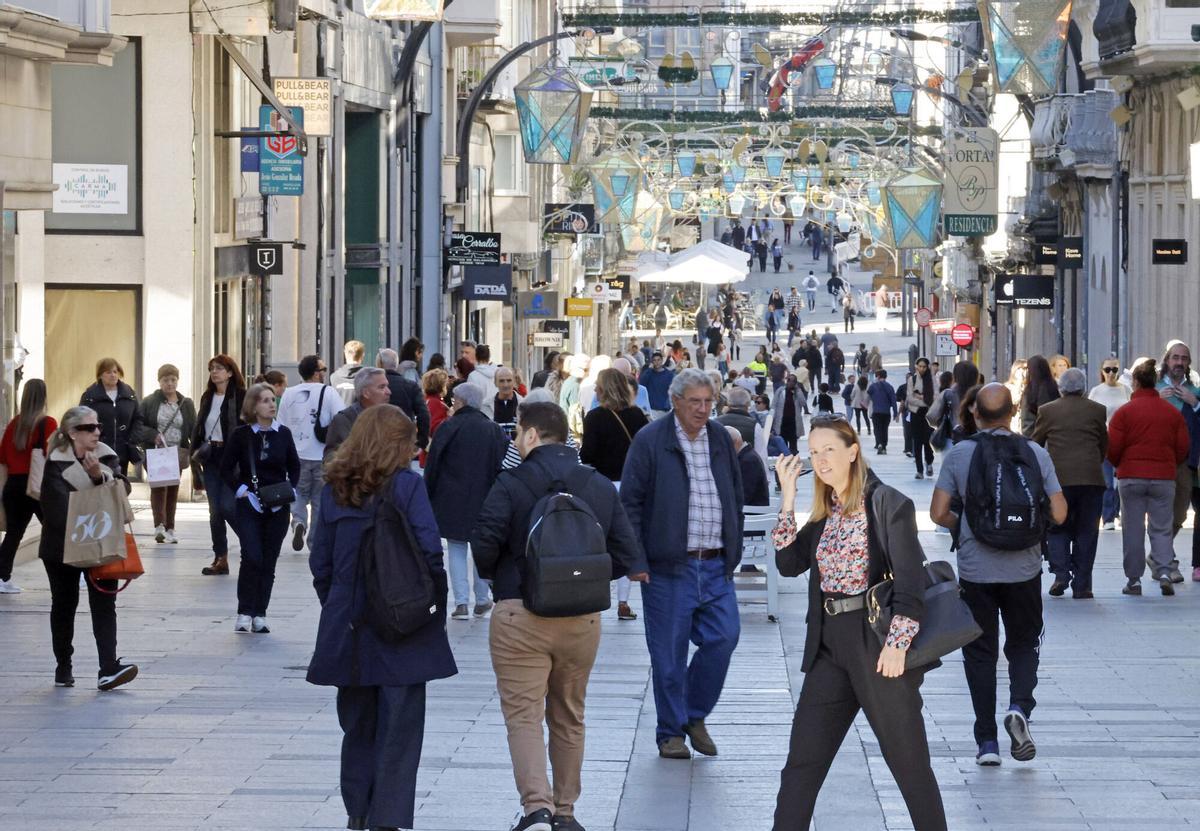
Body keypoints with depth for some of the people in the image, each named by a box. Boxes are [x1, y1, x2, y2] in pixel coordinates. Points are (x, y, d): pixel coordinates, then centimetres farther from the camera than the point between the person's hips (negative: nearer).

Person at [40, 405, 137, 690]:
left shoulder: (107, 457, 3)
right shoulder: (57, 463, -11)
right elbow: (58, 506, -18)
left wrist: (100, 476, -22)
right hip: (62, 546, -3)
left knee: (104, 603, -8)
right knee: (64, 604, 11)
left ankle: (108, 669, -15)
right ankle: (63, 667, 23)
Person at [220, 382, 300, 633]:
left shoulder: (283, 434, 3)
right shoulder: (241, 435, -4)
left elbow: (294, 467, 14)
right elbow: (226, 467, 3)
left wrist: (290, 490, 0)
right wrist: (240, 489, -7)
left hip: (278, 507, 3)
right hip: (249, 505, -3)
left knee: (269, 561, 4)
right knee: (252, 557, -15)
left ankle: (260, 615, 10)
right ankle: (244, 613, -7)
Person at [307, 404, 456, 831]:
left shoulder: (334, 490, 3)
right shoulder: (407, 485, -9)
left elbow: (320, 561, 5)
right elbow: (430, 553, -13)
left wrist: (336, 607, 15)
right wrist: (436, 605, 0)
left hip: (348, 630, 4)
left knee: (358, 724, 16)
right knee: (399, 728, 1)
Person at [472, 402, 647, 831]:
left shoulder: (510, 484, -10)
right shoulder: (601, 488, 4)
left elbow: (484, 548, -15)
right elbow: (627, 556, 2)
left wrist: (498, 575, 8)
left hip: (519, 615, -4)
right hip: (582, 619, 4)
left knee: (523, 716, -3)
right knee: (568, 718, 18)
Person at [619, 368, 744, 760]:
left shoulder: (720, 440, 12)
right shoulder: (650, 441, -5)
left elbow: (735, 497, 21)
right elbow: (631, 502, -5)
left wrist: (734, 549, 15)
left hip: (715, 565, 5)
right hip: (669, 566, -4)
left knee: (724, 637, -4)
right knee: (669, 652, 1)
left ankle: (695, 714, 17)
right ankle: (671, 732, 13)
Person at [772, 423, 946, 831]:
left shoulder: (886, 503, -8)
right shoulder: (825, 511, 13)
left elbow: (910, 580, -14)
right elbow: (789, 563, 4)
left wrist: (898, 642, -22)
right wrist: (787, 499, 0)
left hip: (877, 647, -7)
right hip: (830, 647, 7)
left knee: (910, 763, 2)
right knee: (801, 764, 5)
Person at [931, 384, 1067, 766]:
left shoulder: (958, 455, -5)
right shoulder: (1036, 454, -4)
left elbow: (938, 513, -5)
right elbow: (1058, 514, -4)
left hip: (975, 570, 0)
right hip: (1024, 569, 0)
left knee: (980, 652, 10)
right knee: (1023, 644, 17)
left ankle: (987, 741, 7)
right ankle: (1020, 706, -11)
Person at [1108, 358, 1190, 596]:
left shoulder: (1124, 412, -6)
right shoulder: (1173, 412, 2)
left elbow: (1112, 449, -6)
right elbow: (1183, 448, 4)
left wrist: (1120, 466, 14)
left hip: (1131, 478, -2)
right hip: (1164, 478, 2)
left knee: (1133, 530, 6)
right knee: (1161, 528, 8)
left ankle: (1134, 580, 7)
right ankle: (1164, 572, -10)